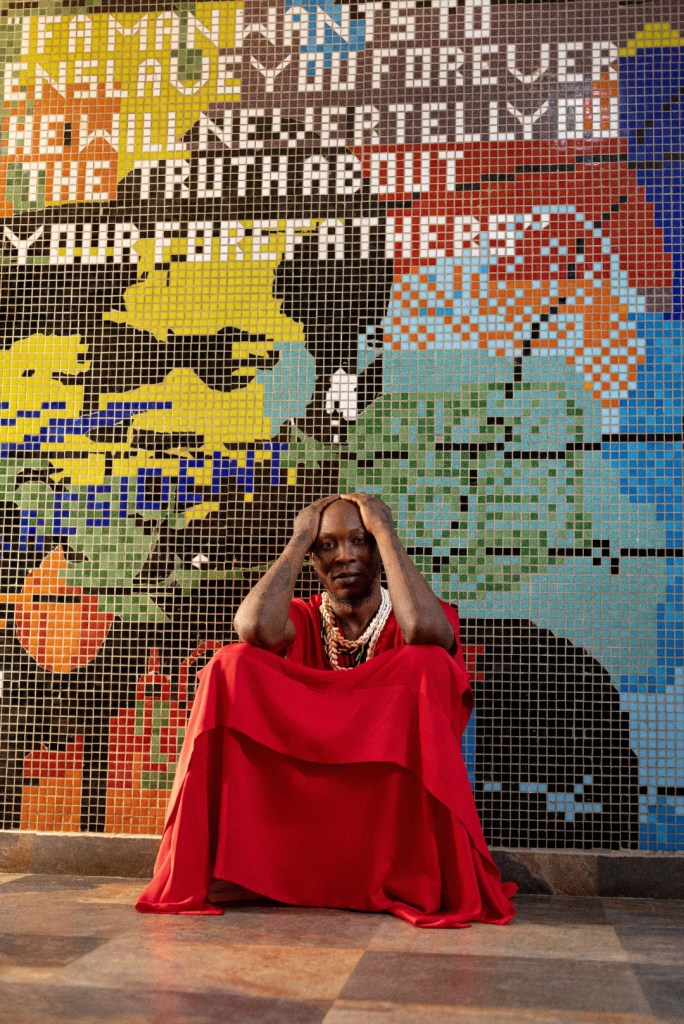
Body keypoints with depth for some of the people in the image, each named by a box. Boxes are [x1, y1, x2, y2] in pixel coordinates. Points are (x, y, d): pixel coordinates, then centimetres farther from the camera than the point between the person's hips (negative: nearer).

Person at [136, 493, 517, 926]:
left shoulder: (428, 619, 4)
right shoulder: (302, 618, 9)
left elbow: (423, 629, -24)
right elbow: (255, 628, -18)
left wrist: (384, 529, -12)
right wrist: (300, 538, -5)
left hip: (392, 797, -1)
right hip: (298, 790, 2)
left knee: (426, 664, -25)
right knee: (234, 664, -16)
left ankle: (439, 883, -23)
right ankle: (195, 870, -17)